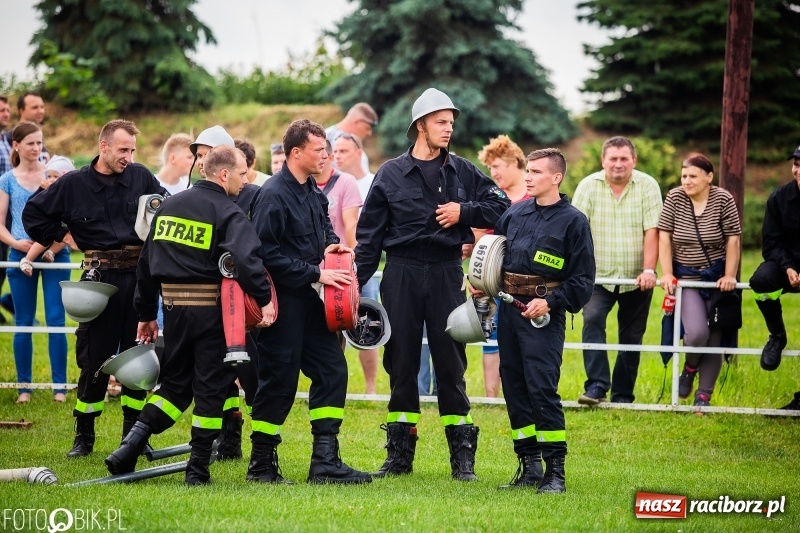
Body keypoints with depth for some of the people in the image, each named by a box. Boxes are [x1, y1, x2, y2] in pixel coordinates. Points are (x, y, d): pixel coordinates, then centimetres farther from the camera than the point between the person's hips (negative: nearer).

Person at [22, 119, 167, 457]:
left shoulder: (141, 178, 3)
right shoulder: (74, 184, -1)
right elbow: (33, 214, 9)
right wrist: (62, 237, 5)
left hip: (139, 275, 2)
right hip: (99, 276, -2)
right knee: (93, 358, 0)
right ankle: (84, 438, 10)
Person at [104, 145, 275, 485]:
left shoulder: (168, 207, 11)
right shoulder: (227, 213, -9)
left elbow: (146, 263, 15)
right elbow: (246, 260, -26)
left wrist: (146, 313, 21)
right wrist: (264, 300, -19)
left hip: (174, 306, 6)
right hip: (212, 309, -6)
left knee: (175, 383, 16)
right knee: (211, 387, 4)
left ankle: (134, 441, -2)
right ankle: (198, 467, 6)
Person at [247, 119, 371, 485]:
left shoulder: (313, 193, 11)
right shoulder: (273, 195, -16)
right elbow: (267, 253, -20)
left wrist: (330, 244, 6)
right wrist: (315, 273, -19)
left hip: (309, 300, 9)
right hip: (283, 300, -9)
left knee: (332, 368, 4)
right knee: (279, 379, -3)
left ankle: (325, 461, 7)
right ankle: (261, 464, 9)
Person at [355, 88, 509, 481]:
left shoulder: (461, 172, 6)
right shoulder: (391, 174, 3)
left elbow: (500, 205, 8)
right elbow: (369, 233, 3)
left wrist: (463, 212, -7)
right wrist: (357, 282, -1)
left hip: (446, 273, 0)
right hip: (401, 274, 0)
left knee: (451, 361, 1)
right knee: (401, 362, 4)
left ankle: (462, 455, 5)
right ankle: (400, 453, 12)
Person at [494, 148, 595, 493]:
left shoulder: (573, 221, -4)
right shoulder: (515, 214, 12)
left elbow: (583, 280, -5)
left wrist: (550, 303, -16)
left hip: (544, 314, -6)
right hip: (509, 310, 6)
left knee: (542, 388, -13)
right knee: (514, 387, 7)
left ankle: (555, 471, -8)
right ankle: (529, 467, 16)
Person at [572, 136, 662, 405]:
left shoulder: (647, 186, -3)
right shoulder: (589, 186, 0)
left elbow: (651, 232, -8)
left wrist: (649, 270, -16)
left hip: (636, 279, 0)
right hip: (599, 276, 0)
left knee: (631, 338, 5)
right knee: (592, 321, -22)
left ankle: (622, 396, 15)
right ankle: (596, 386, -24)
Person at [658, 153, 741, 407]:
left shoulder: (723, 199, -8)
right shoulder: (675, 198, -4)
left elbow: (733, 240, -6)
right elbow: (664, 237, -4)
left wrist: (729, 276, -10)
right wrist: (667, 274, -10)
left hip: (716, 278, 0)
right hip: (686, 278, 0)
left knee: (714, 338, 2)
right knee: (696, 333, -19)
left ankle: (704, 396, 11)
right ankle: (689, 368, 13)